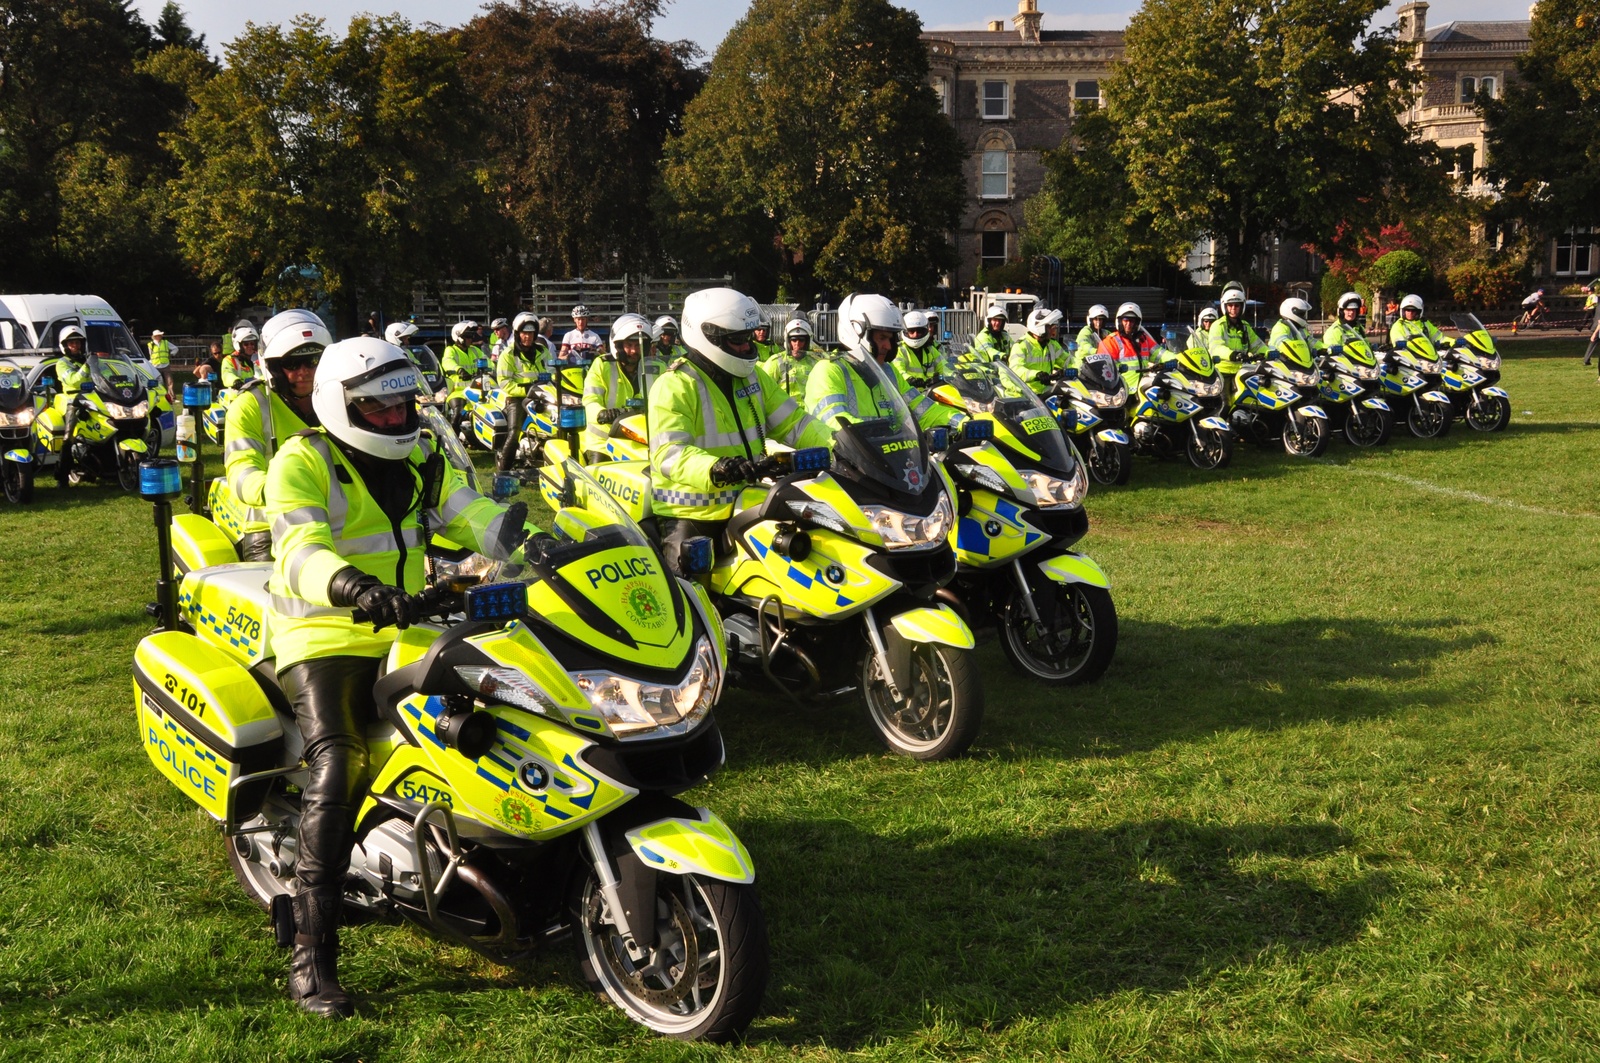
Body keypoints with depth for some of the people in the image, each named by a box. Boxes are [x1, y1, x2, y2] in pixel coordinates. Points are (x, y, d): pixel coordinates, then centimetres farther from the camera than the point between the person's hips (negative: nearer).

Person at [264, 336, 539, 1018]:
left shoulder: (420, 462, 13)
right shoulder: (301, 462, -8)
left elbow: (473, 515, 1)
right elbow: (301, 548, -25)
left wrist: (529, 540, -20)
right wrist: (353, 587, -46)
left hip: (400, 632, 7)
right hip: (324, 637, -7)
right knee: (339, 765, -25)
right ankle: (310, 957, -24)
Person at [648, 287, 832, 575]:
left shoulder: (753, 376, 11)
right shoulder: (674, 387, -13)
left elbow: (791, 422, 12)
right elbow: (669, 453, -26)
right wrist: (714, 469, -45)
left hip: (746, 507, 6)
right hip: (690, 517, -6)